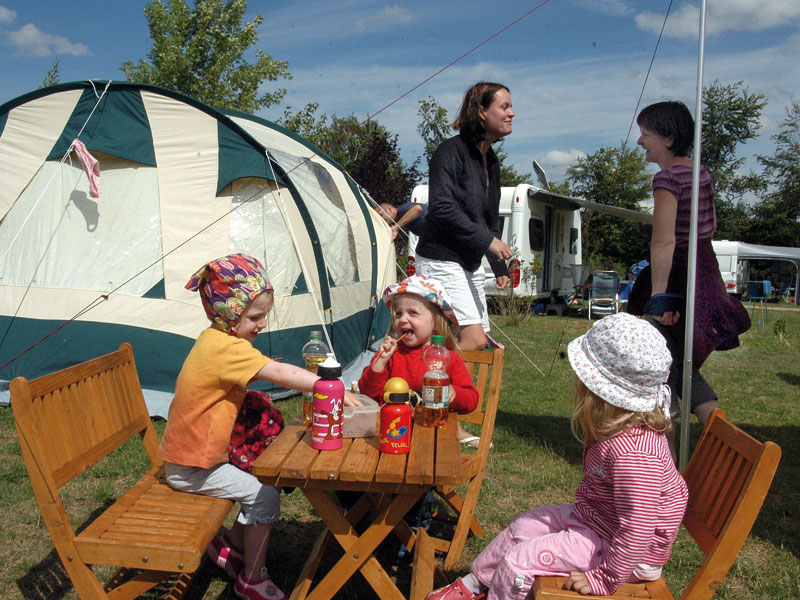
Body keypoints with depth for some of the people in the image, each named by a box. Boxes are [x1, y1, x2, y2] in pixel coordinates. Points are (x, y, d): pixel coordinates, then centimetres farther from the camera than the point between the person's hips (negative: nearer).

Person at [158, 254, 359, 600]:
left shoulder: (213, 339, 5)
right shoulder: (227, 348, -28)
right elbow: (280, 373, -35)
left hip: (190, 451, 10)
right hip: (192, 468, -10)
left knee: (261, 482, 14)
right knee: (265, 494, -9)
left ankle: (230, 547, 27)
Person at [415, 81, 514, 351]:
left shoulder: (491, 161, 16)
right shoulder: (451, 151, -10)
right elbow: (442, 209, -20)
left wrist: (500, 267, 20)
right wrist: (488, 240, -19)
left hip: (471, 263, 9)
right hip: (442, 261, -9)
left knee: (479, 341, 7)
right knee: (474, 340, -16)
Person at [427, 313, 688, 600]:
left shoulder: (633, 452, -36)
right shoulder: (626, 428, -2)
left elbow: (637, 530, -33)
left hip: (622, 551, -10)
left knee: (518, 561, -13)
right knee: (524, 525, 17)